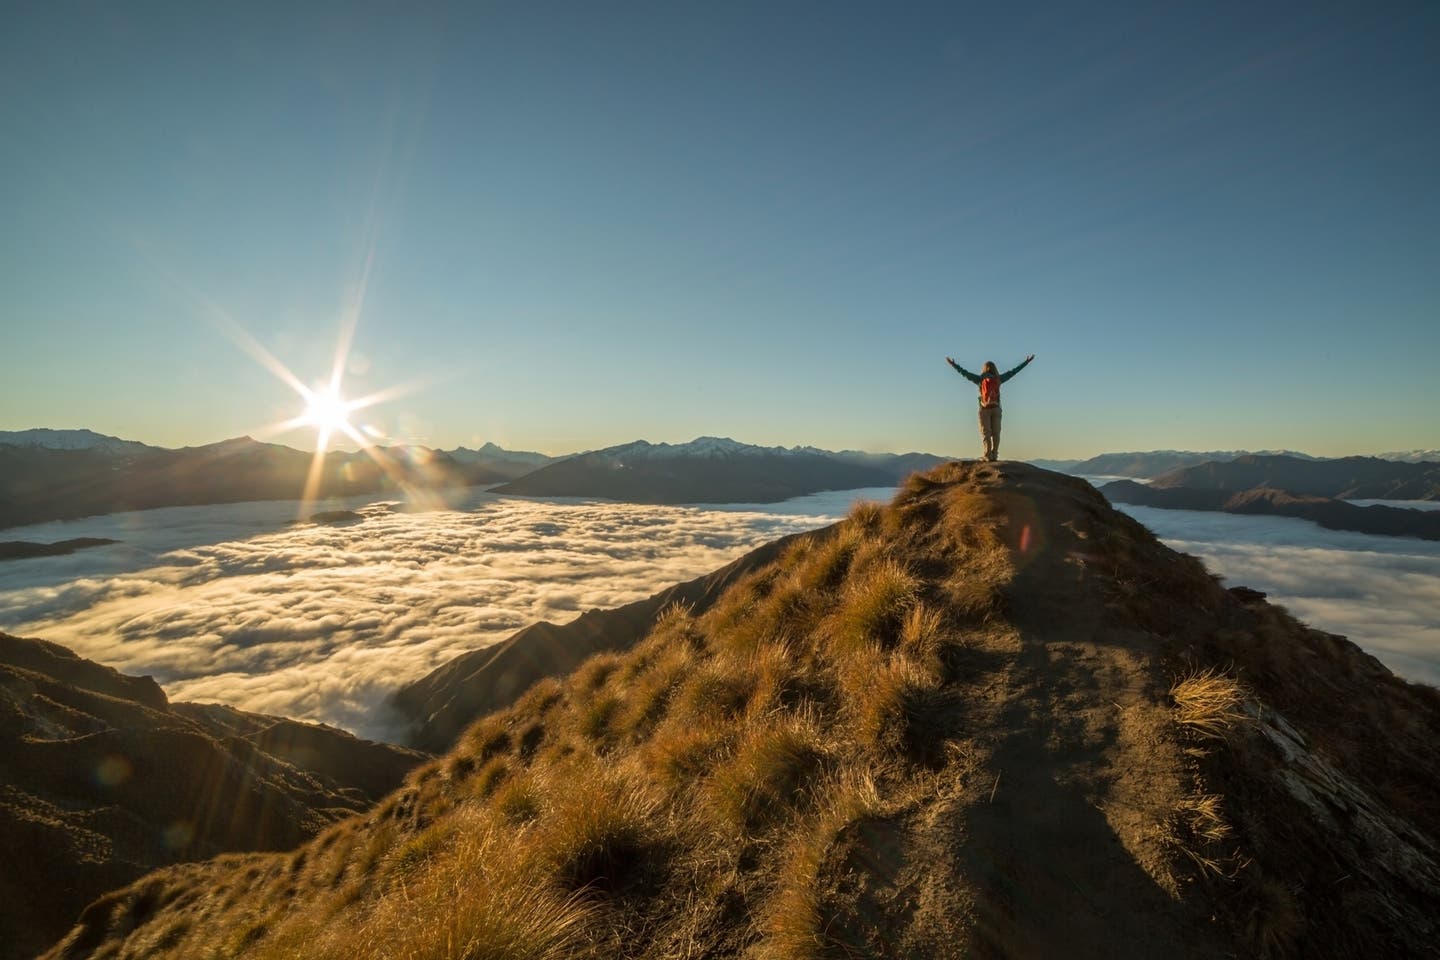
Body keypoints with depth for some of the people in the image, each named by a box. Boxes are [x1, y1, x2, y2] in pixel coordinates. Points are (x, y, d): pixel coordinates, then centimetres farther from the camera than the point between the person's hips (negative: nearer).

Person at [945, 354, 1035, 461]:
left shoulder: (980, 379, -1)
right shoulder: (998, 379, 5)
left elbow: (965, 373, -1)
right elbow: (1013, 371, 12)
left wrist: (953, 364, 5)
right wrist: (1026, 361, 23)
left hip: (984, 409, -2)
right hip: (996, 408, 2)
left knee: (986, 432, -3)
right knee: (995, 433, 2)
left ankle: (988, 455, -15)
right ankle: (994, 455, -8)